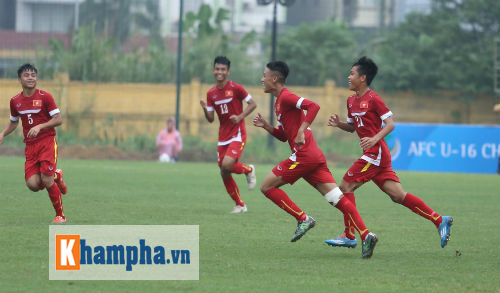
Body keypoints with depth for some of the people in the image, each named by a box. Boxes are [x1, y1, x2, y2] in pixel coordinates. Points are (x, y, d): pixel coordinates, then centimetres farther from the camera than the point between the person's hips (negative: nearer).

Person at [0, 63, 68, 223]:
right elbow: (13, 122, 24)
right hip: (30, 146, 4)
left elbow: (58, 120, -7)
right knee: (33, 184, -12)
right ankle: (56, 177, 21)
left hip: (47, 141, -4)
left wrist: (39, 127, -19)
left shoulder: (45, 97, -5)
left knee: (46, 180, -15)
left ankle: (60, 216, 4)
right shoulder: (15, 101, 9)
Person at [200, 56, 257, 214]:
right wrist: (205, 109, -14)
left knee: (227, 165, -24)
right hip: (223, 136, 6)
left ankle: (248, 170, 9)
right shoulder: (211, 94, 7)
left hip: (237, 134, -6)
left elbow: (253, 104, -2)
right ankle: (240, 205, 18)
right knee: (224, 173, 2)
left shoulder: (235, 88, -8)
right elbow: (210, 119, 7)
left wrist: (240, 116, -17)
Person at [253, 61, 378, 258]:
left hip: (304, 155, -10)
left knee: (267, 186, -1)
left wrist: (301, 131, -25)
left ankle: (303, 219, -4)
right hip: (315, 157, 10)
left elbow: (313, 106, -21)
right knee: (338, 200, 0)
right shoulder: (280, 102, 24)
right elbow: (283, 136, 30)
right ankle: (366, 235, -12)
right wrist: (265, 126, 16)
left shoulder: (285, 97, -6)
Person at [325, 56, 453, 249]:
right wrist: (338, 123, 5)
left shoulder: (373, 99, -9)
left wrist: (375, 139, -27)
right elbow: (352, 127, 25)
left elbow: (390, 124, -12)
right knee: (397, 195, 5)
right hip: (373, 155, 9)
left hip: (376, 153, -9)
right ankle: (439, 220, 7)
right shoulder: (352, 101, 16)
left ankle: (349, 236, -7)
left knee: (346, 186, -9)